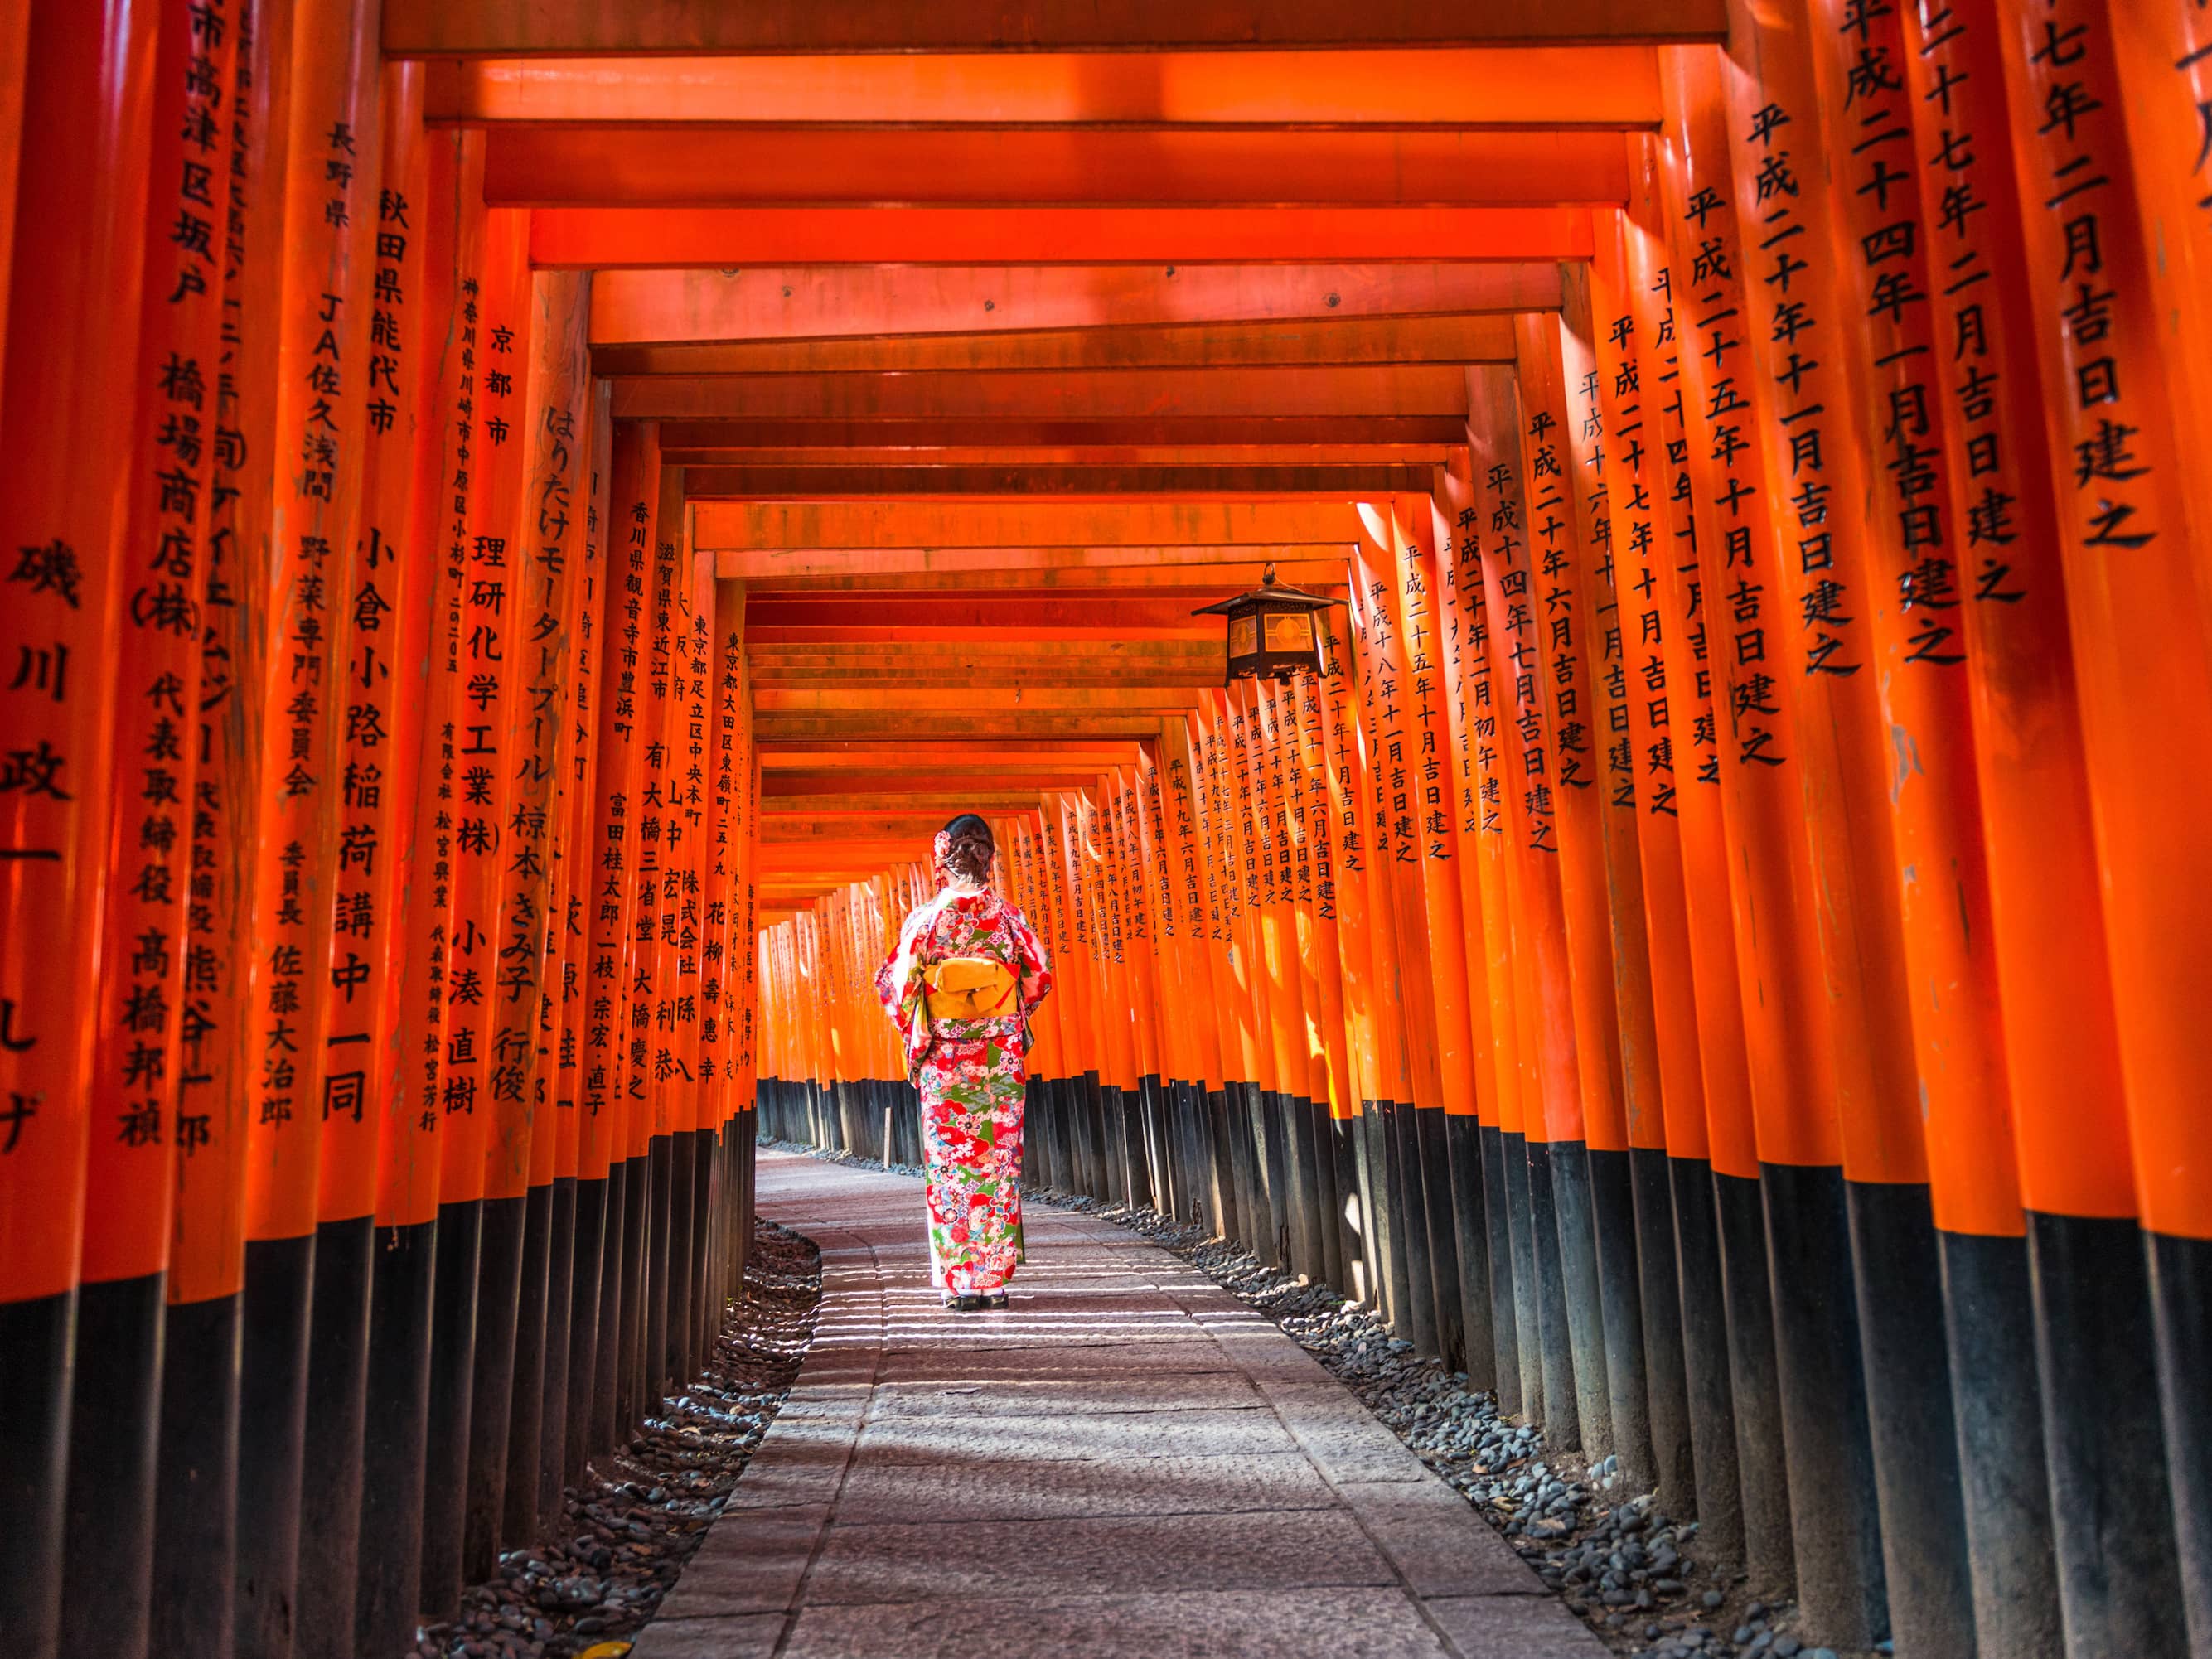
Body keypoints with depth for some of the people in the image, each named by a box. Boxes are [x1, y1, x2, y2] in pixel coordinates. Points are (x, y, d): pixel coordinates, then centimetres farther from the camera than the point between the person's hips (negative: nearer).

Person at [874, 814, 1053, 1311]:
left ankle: (958, 1282, 6)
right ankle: (994, 1278, 9)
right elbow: (1040, 976, 5)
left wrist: (915, 1035, 12)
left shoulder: (925, 918, -5)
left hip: (943, 1059, -1)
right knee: (998, 1162, 7)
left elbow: (892, 983, -2)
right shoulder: (1007, 916, -2)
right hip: (1000, 1060, 1)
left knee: (948, 1165, 5)